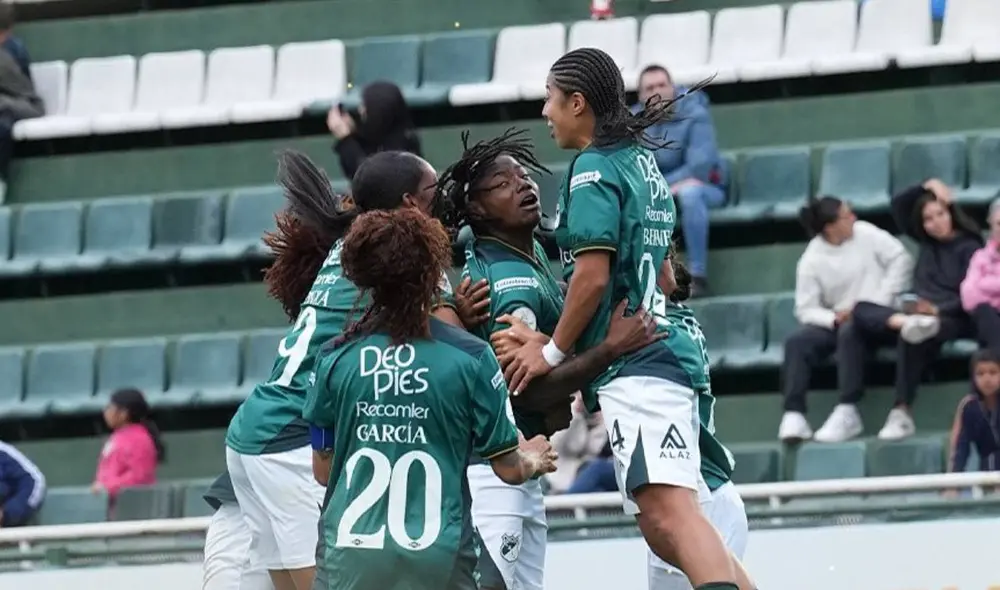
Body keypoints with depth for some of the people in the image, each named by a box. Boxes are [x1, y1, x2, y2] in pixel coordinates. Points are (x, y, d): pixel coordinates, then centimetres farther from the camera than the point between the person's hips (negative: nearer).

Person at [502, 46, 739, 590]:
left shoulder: (594, 168, -7)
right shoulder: (643, 162, 20)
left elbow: (592, 275, -15)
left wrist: (553, 352, -4)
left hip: (630, 371, -10)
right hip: (660, 355, 10)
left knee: (668, 509, -22)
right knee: (661, 528, 9)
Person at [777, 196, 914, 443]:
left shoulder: (864, 233, -2)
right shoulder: (812, 261, -2)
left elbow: (900, 260, -4)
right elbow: (806, 309, -4)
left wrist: (881, 299, -12)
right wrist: (834, 318, -23)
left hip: (875, 317, -2)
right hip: (838, 321, 2)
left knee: (851, 330, -36)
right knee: (797, 341, -24)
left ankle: (847, 414, -38)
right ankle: (794, 416, -35)